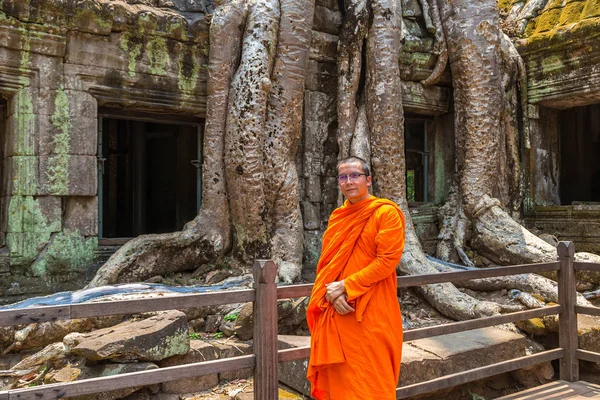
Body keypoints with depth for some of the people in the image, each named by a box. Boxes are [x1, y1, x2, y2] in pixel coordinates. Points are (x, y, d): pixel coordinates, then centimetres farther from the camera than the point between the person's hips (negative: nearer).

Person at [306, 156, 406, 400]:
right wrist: (332, 292, -9)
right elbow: (326, 262, 10)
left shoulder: (386, 213, -8)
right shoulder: (337, 216, 10)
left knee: (370, 380, 5)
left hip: (371, 311, -5)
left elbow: (387, 260, -15)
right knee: (339, 375, 15)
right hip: (336, 310, 6)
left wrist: (346, 286, -16)